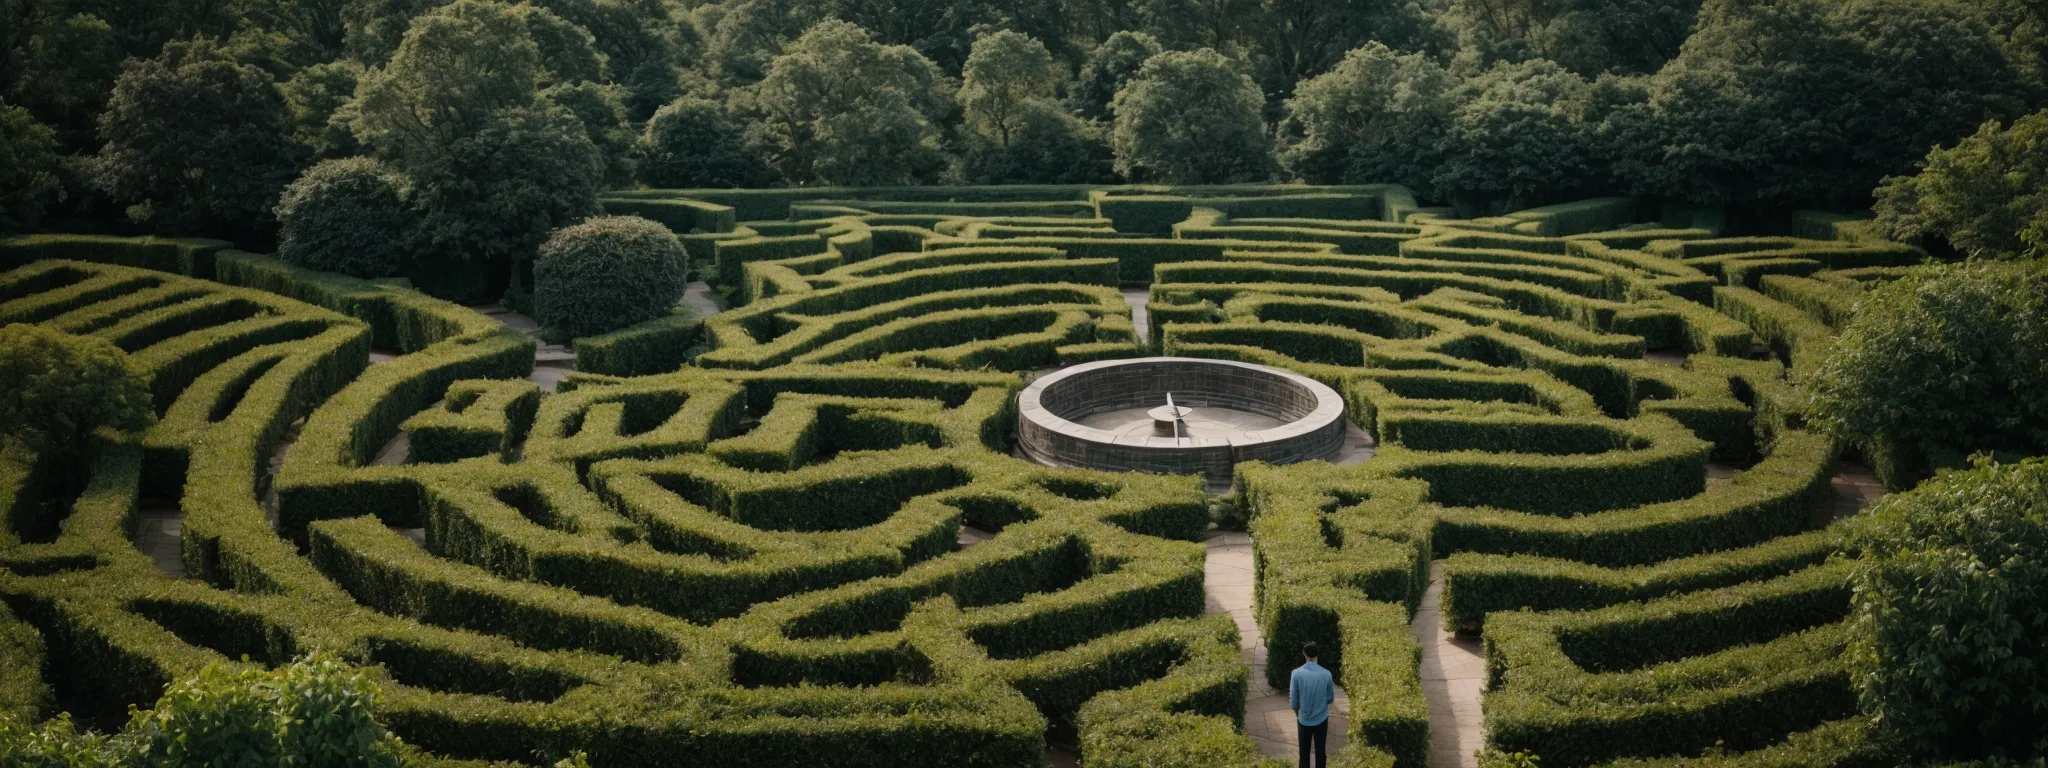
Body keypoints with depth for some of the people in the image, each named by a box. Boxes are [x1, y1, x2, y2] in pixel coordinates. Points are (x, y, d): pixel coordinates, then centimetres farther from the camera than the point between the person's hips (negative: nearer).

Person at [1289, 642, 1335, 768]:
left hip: (1304, 720, -1)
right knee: (1320, 751, 14)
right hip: (1321, 719, 1)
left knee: (1304, 753, 13)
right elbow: (1331, 698, -1)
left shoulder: (1297, 673, -16)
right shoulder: (1326, 674, -13)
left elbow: (1293, 701, -10)